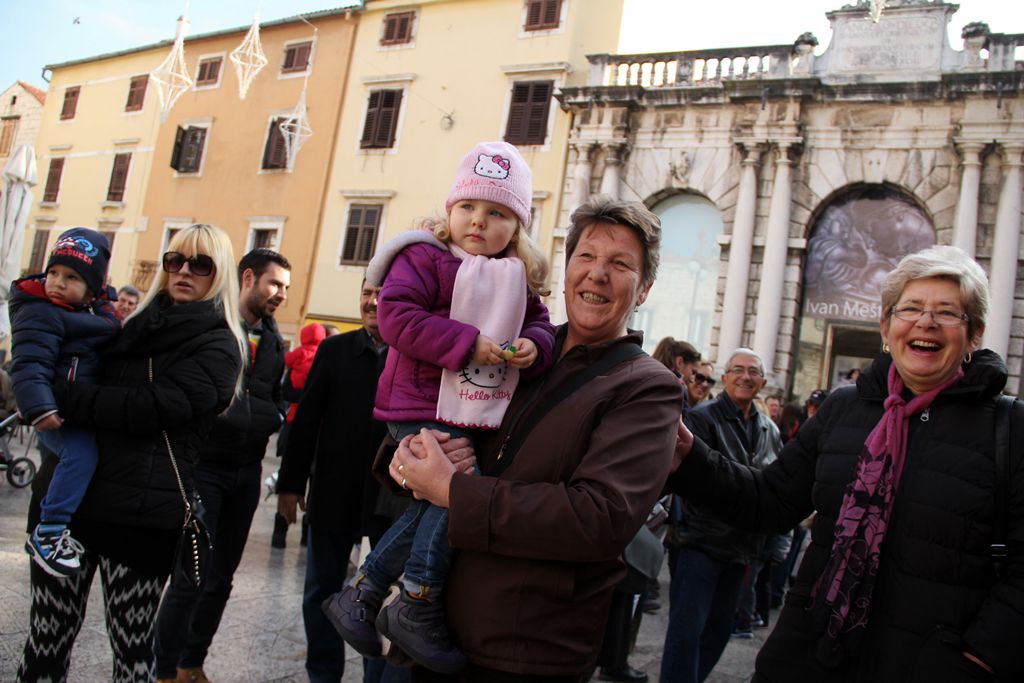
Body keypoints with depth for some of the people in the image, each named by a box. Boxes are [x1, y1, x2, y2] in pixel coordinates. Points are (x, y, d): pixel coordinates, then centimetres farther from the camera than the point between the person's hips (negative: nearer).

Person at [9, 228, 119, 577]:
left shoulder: (97, 309, 10)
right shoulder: (39, 313, -16)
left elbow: (113, 351, 25)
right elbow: (29, 365, -26)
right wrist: (40, 408, -38)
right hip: (57, 413, -9)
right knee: (81, 453, -28)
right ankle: (46, 535, -16)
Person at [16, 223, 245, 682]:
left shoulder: (217, 347, -5)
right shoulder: (137, 327, 15)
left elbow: (153, 407, -18)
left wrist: (62, 399, -14)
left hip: (141, 513, -5)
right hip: (64, 495, 5)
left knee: (133, 645, 6)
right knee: (48, 636, 10)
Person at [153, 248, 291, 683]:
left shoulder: (273, 342, 12)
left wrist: (268, 418, -8)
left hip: (245, 472, 6)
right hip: (203, 464, -6)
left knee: (221, 577, 12)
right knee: (192, 575, -6)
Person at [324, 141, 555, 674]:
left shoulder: (518, 278, 13)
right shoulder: (425, 258, -6)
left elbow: (539, 324, 16)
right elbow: (397, 315, -17)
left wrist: (534, 346, -9)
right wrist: (467, 343, -22)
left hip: (477, 414, 8)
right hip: (423, 409, -7)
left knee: (437, 505, 9)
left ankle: (359, 595, 24)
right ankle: (418, 610, 1)